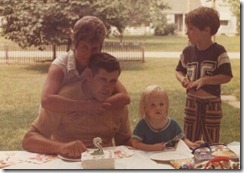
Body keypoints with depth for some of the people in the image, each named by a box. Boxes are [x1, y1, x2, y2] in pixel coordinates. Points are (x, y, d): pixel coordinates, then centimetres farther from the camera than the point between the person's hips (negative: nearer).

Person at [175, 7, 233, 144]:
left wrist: (204, 80, -25)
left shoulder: (219, 51, -13)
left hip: (212, 104, -4)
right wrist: (182, 79, -10)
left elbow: (227, 77, -17)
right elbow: (179, 71, 12)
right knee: (189, 141, 12)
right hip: (192, 102, 4)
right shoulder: (187, 51, 0)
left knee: (212, 143, 10)